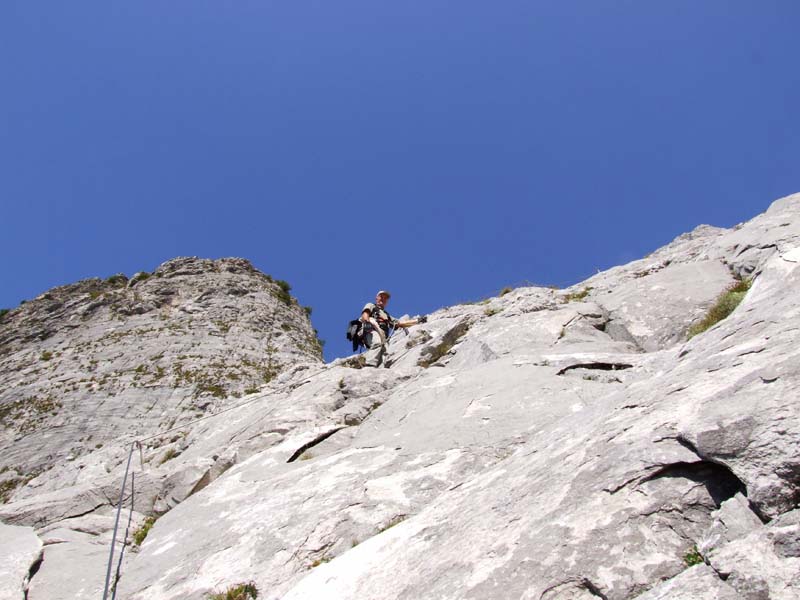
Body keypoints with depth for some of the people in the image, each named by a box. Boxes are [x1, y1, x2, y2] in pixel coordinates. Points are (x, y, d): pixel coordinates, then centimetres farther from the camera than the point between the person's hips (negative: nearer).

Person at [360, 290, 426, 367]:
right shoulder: (371, 306, 27)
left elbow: (400, 323, 38)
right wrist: (367, 321, -20)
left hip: (383, 336, 6)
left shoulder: (386, 315, 43)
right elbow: (365, 314, 5)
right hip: (372, 331, -6)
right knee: (377, 343, -39)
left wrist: (418, 320, 33)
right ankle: (370, 365, -56)